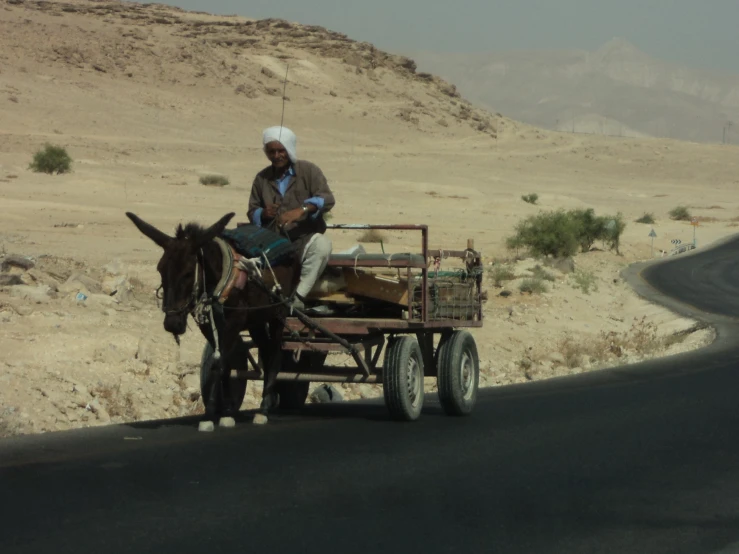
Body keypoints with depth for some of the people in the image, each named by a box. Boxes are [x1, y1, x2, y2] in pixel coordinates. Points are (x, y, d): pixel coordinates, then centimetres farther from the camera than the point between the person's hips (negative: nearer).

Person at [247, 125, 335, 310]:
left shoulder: (308, 171, 2)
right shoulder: (262, 178, 14)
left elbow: (327, 199, -12)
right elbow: (252, 211, 19)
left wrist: (302, 210, -32)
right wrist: (262, 214, -8)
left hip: (305, 239, -3)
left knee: (321, 244, -37)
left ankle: (299, 295, -34)